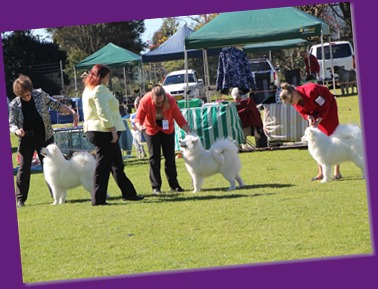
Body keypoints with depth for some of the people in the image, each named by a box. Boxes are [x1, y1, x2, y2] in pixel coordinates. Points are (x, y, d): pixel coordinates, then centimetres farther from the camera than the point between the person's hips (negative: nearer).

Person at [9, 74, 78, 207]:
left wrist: (72, 111, -7)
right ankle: (20, 199, 7)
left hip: (44, 137, 1)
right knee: (24, 168, 0)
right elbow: (11, 123, -1)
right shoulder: (14, 105, -6)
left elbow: (57, 105, 4)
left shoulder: (41, 95, -5)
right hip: (26, 139, 0)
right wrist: (17, 130, -23)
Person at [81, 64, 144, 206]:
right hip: (103, 131, -11)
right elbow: (103, 112, -21)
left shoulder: (89, 90, 20)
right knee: (103, 165, -7)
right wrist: (113, 129, -21)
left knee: (117, 164, 15)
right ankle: (98, 198, -6)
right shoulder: (100, 90, -13)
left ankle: (128, 193, 21)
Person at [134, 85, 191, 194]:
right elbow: (138, 118, -19)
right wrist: (139, 126, -41)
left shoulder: (170, 100, -25)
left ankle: (174, 185, 10)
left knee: (170, 156, 2)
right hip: (151, 129, -1)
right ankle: (156, 186, 0)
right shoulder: (145, 101, -27)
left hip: (167, 129, 1)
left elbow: (179, 117, -18)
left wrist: (188, 131, -25)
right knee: (154, 157, -4)